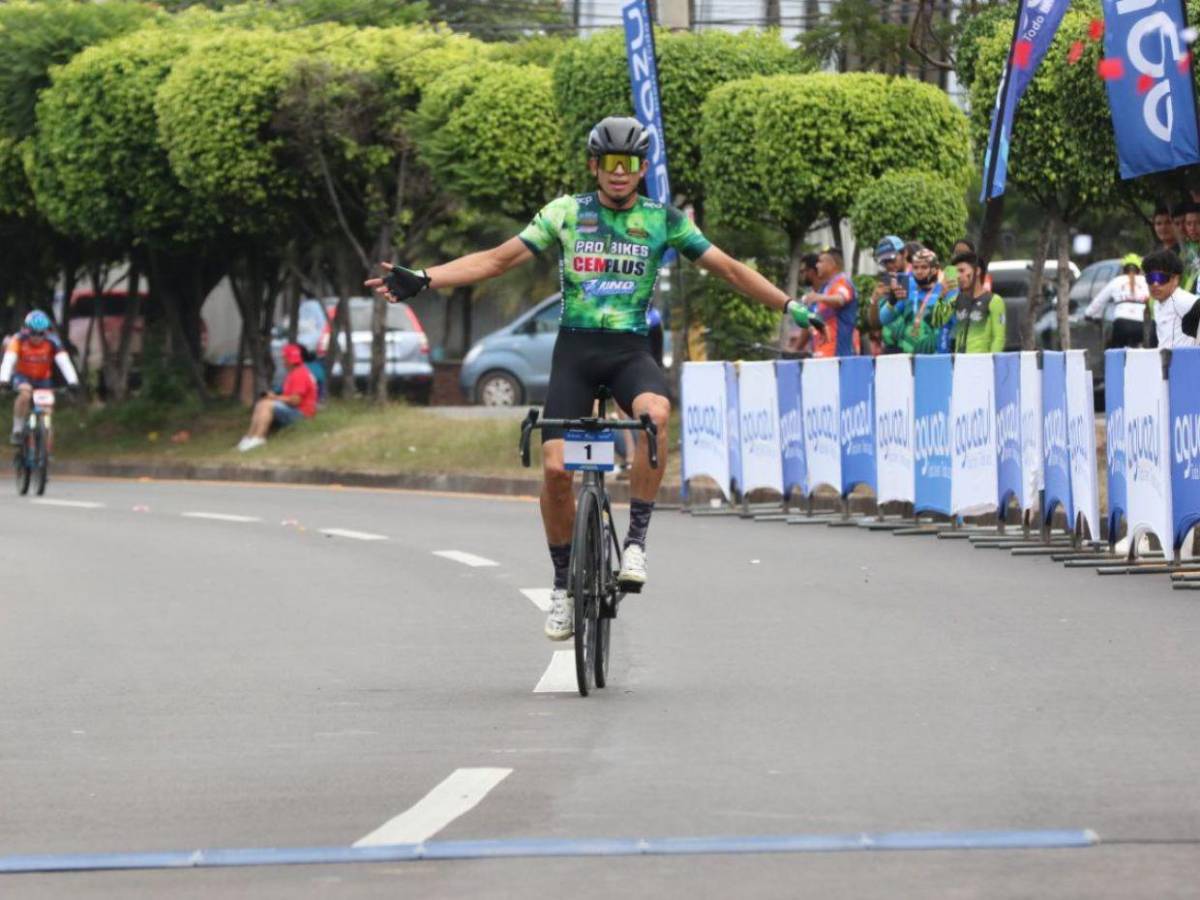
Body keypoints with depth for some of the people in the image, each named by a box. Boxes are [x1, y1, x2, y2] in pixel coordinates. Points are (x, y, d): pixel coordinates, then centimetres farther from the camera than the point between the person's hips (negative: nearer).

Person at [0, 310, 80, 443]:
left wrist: (72, 381, -45)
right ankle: (17, 431, -21)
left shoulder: (52, 342, -21)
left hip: (43, 379, 2)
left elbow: (63, 361, -31)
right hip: (23, 377, -2)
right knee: (25, 393, -32)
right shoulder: (19, 340, -23)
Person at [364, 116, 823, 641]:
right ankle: (563, 585, 6)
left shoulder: (664, 220, 3)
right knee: (555, 468, -12)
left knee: (656, 412, -35)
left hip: (630, 350, -1)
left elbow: (728, 269, 8)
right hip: (575, 348, 1)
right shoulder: (565, 214, 2)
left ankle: (636, 540, -23)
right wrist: (422, 280, -10)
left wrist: (789, 306, 1)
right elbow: (497, 260, 0)